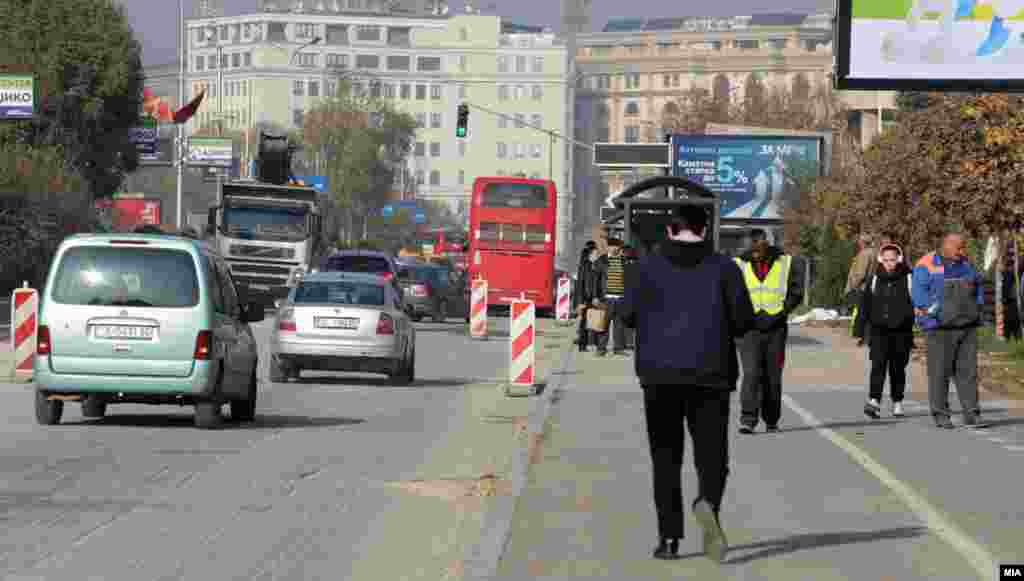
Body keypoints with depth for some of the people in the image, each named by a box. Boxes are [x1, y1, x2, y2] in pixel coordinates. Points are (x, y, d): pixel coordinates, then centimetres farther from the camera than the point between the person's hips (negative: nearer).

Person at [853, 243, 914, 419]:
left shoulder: (908, 279, 0)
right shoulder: (874, 280, 7)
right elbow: (864, 307, 11)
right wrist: (859, 332, 9)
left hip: (901, 333, -1)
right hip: (879, 331, 1)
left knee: (898, 369, 8)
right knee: (878, 366, -14)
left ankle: (897, 402, 21)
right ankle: (874, 401, -23)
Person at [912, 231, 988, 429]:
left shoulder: (965, 264, 14)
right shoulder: (927, 266, -4)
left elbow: (978, 285, 23)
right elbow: (919, 294, -11)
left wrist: (977, 307, 10)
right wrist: (935, 315, -16)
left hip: (967, 328, 5)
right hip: (941, 329, -5)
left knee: (968, 371, 1)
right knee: (940, 372, -2)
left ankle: (971, 414, 1)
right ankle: (940, 415, 6)